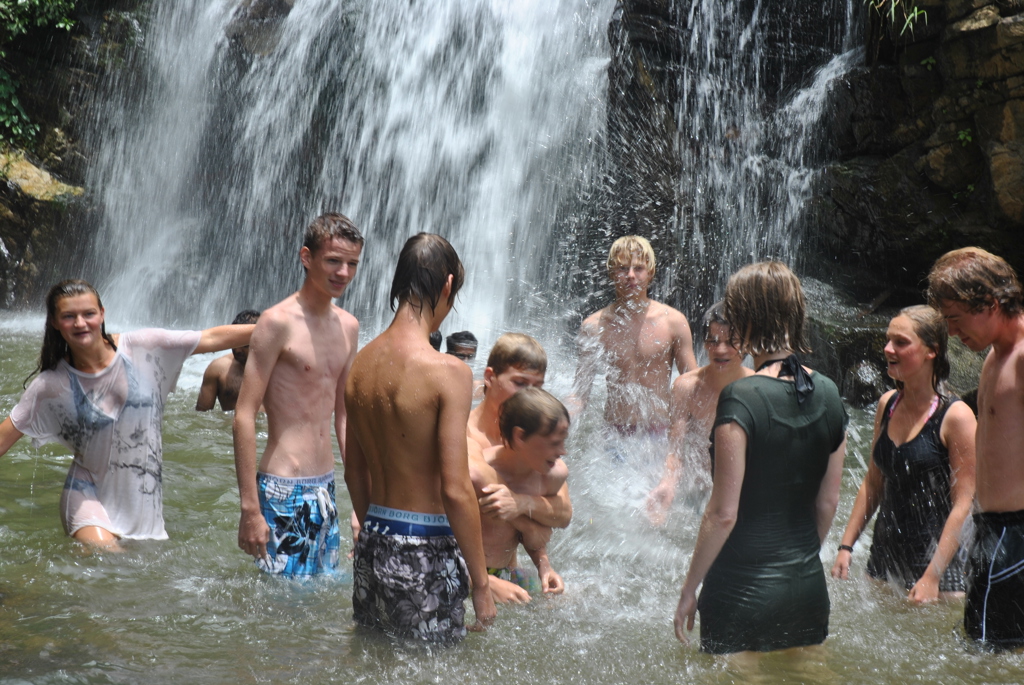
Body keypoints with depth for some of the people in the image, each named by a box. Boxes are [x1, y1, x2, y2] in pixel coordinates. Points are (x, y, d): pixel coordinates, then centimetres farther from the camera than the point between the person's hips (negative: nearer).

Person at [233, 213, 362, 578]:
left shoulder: (348, 327, 10)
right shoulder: (279, 322, -12)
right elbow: (244, 416, -14)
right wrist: (250, 507, -19)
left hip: (326, 486, 7)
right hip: (284, 490, -7)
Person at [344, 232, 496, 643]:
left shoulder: (361, 363, 4)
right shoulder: (448, 373, -18)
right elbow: (456, 490, -20)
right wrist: (480, 584, -12)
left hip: (373, 546, 7)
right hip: (426, 554, -7)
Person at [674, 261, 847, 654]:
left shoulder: (741, 400, -18)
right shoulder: (828, 396, 1)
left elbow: (723, 514, -17)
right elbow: (828, 501, 10)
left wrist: (689, 589, -7)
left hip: (743, 592, -6)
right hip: (809, 589, 6)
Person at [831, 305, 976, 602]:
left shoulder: (955, 416, -12)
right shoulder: (887, 404, 6)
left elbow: (963, 503, -13)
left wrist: (933, 576, -17)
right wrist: (846, 545, 9)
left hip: (933, 560, -6)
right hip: (883, 556, 6)